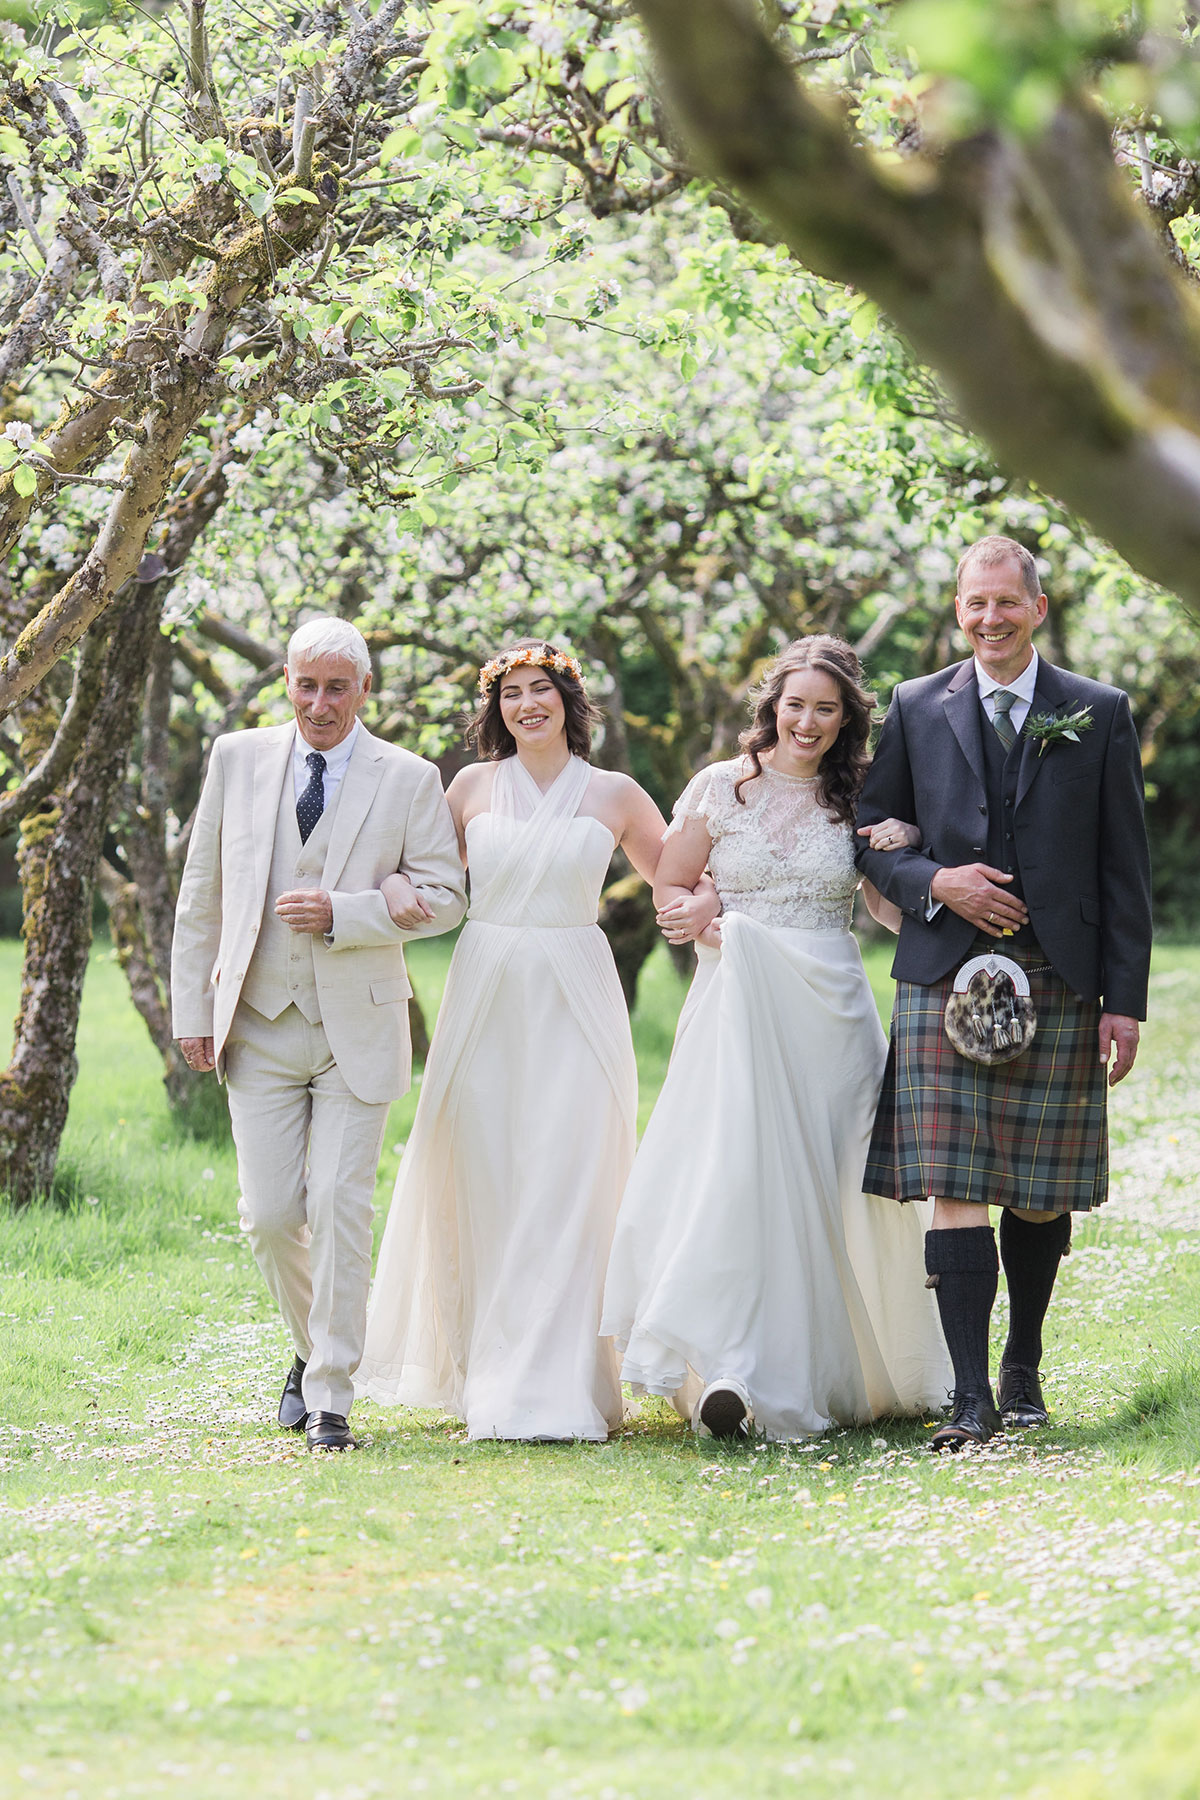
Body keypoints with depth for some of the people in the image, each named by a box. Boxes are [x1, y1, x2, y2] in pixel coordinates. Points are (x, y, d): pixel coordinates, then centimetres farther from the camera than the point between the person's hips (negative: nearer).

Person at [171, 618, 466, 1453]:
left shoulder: (409, 779, 0)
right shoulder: (238, 759, 6)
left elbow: (444, 897, -1)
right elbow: (201, 895, 10)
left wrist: (343, 913, -15)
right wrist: (194, 1008, 5)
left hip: (356, 1030, -2)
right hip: (259, 1028, 2)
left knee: (340, 1205, -8)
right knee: (270, 1214, -1)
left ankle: (331, 1396, -1)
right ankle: (315, 1347, 25)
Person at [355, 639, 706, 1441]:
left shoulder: (614, 795, 6)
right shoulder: (474, 786, 8)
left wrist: (714, 908, -8)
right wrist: (394, 885, -9)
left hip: (573, 1002, -2)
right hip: (485, 998, 2)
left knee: (565, 1188, -8)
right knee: (483, 1186, 2)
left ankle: (553, 1386, -6)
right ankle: (484, 1366, 13)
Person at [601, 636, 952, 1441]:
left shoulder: (859, 800, 8)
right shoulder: (721, 788, 5)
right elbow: (669, 889, 11)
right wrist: (706, 922, -9)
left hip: (830, 1011, 2)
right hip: (738, 1004, -1)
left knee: (825, 1186, 0)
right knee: (732, 1172, -12)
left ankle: (821, 1369, 10)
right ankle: (728, 1372, -15)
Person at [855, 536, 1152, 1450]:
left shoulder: (1100, 715, 6)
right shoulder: (917, 710, 9)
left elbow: (1125, 869, 4)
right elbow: (873, 839, 13)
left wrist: (1125, 999, -1)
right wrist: (935, 882, -8)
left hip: (1060, 981, 0)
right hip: (946, 977, 0)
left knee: (1042, 1194, 7)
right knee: (956, 1189, -8)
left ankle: (1024, 1367, 26)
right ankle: (972, 1396, -9)